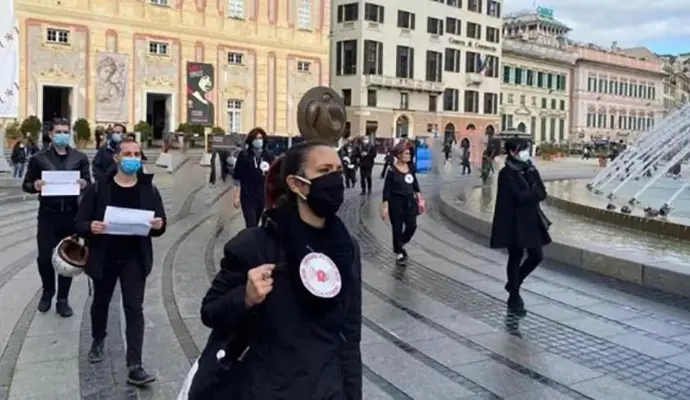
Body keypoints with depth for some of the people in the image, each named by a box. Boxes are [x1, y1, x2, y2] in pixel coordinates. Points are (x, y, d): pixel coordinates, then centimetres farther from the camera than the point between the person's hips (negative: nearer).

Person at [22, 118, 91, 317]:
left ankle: (62, 299, 22)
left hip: (71, 215, 1)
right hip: (48, 215, -1)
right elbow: (26, 184, 4)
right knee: (44, 258, 2)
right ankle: (47, 292, 30)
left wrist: (84, 184, -18)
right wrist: (35, 186, -18)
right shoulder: (38, 158, 1)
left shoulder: (80, 158, 3)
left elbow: (89, 183, 4)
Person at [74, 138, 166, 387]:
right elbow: (78, 224, -5)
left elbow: (160, 225, 5)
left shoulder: (149, 190, 0)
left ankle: (134, 366, -3)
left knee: (134, 309, -4)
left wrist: (159, 226, -19)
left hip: (135, 259, 0)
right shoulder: (98, 189, -6)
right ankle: (98, 341, 48)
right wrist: (90, 227, -28)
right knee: (101, 302, 21)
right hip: (104, 257, 1)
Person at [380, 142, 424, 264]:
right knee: (397, 228, 4)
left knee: (412, 226, 3)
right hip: (396, 202, -5)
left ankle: (401, 245, 30)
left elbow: (415, 185, 13)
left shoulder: (410, 168, 3)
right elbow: (387, 190, -12)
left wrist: (420, 200, 9)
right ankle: (398, 252, 21)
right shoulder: (392, 170, -13)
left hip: (410, 201, 5)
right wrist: (385, 207, -15)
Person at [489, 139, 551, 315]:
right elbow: (519, 197, -21)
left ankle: (513, 285, 28)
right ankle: (514, 297, 15)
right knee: (515, 258, 2)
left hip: (531, 220, 7)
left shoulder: (529, 169, 8)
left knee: (536, 256, 8)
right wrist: (534, 192, -7)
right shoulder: (506, 173, -12)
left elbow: (542, 193, 2)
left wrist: (529, 194, -14)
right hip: (514, 222, -7)